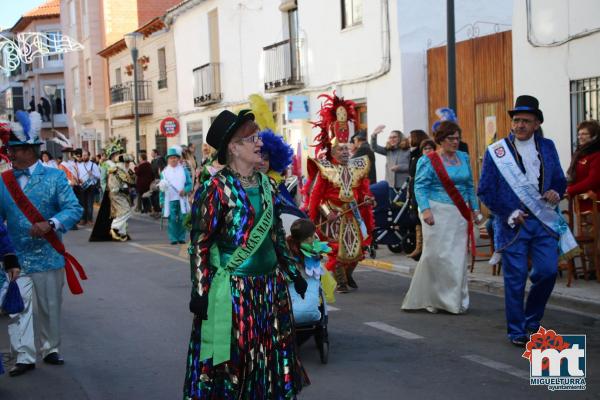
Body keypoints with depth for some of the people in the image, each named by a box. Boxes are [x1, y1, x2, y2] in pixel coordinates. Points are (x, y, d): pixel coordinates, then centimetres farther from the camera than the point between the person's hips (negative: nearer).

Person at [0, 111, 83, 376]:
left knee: (50, 307, 11)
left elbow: (74, 209, -10)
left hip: (47, 255, -1)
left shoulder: (54, 177, -3)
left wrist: (51, 224, -25)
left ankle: (51, 349, 28)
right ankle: (25, 357, 2)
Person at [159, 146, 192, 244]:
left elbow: (190, 184, 4)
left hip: (182, 199, 0)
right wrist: (162, 200, 2)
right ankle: (173, 238, 2)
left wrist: (185, 190, -16)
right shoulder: (165, 172, 8)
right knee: (172, 219, -4)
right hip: (170, 200, 0)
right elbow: (162, 188, 9)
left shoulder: (184, 170, 8)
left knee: (182, 219, 0)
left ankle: (181, 238, 10)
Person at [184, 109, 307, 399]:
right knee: (230, 359, 3)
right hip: (233, 289, -6)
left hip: (271, 285, 6)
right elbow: (200, 244, -13)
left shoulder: (265, 184, 8)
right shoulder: (216, 188, -13)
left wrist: (293, 272, 18)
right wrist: (200, 291, -15)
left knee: (269, 357, 13)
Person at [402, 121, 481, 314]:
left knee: (458, 258, 4)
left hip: (460, 213, 5)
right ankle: (432, 299, 7)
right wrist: (425, 209, -20)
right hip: (438, 214, -5)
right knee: (436, 255, -6)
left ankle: (456, 300, 14)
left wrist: (474, 208, 14)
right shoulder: (428, 160, -3)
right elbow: (420, 187, -9)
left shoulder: (464, 157, 14)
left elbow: (469, 185, 19)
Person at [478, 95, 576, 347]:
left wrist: (556, 193, -8)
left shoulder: (547, 147, 9)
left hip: (543, 222, 3)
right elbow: (485, 191, -2)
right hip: (512, 224, -3)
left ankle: (532, 319, 22)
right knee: (515, 277, 0)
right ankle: (516, 331, 12)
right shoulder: (496, 152, -1)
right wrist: (508, 213, -10)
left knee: (548, 271, -2)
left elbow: (560, 181, 15)